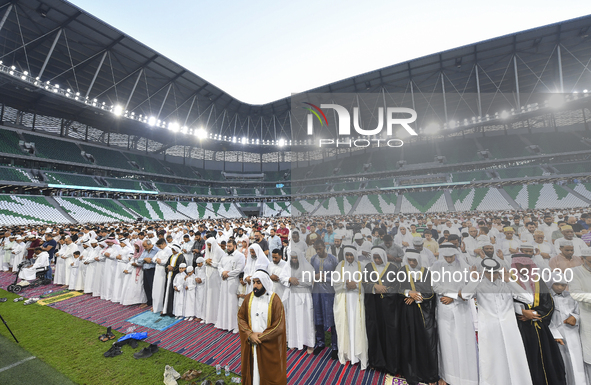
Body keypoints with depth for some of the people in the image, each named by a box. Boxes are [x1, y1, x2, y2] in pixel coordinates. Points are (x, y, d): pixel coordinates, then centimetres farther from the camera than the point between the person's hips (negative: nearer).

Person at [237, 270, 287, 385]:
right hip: (250, 343, 4)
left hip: (269, 345, -3)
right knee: (251, 370, 17)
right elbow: (241, 318, 1)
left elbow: (279, 326, -16)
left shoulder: (274, 300, -17)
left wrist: (261, 337, -14)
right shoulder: (249, 298, -4)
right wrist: (250, 334, -12)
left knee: (269, 372, 11)